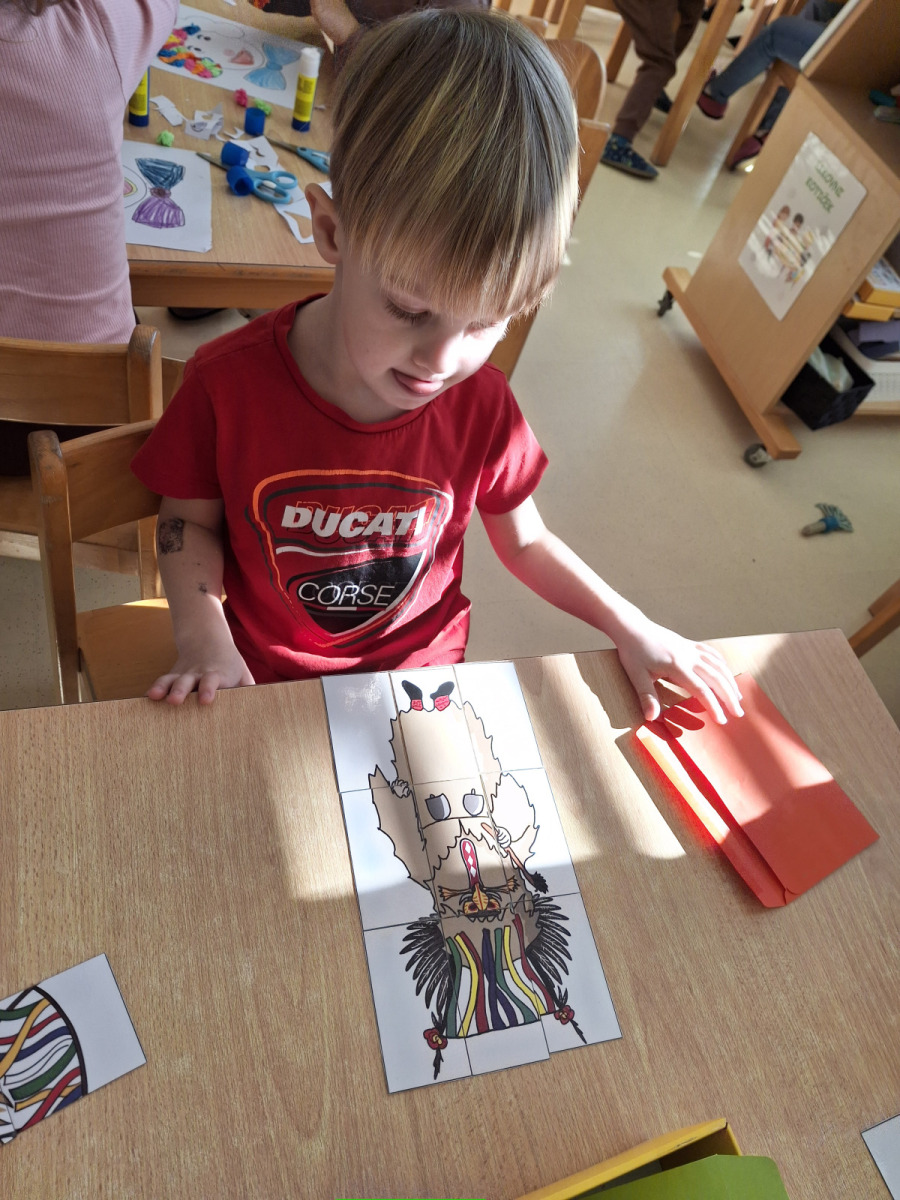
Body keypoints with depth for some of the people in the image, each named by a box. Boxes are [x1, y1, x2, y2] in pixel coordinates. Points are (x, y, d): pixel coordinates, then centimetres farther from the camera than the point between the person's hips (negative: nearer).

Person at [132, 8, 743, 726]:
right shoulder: (230, 382, -22)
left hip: (422, 671, 3)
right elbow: (190, 518, -6)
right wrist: (204, 638, -22)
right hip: (265, 676, -2)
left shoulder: (483, 406, -17)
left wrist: (631, 629, -6)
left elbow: (524, 541, 0)